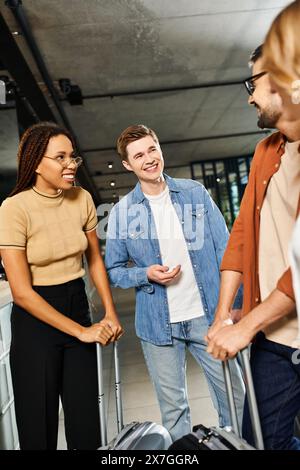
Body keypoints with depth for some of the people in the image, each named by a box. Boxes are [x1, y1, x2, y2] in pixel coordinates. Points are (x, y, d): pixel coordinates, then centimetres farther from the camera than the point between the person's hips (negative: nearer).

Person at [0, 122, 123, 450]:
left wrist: (110, 314, -1)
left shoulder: (82, 199, -3)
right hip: (35, 317, -4)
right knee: (39, 421, 11)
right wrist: (80, 331, -15)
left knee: (86, 419, 14)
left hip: (77, 306, 4)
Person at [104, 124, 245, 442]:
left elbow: (224, 249, 1)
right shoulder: (122, 212, -1)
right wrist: (146, 274, -15)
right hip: (159, 324, 0)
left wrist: (235, 302, -4)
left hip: (208, 316, 1)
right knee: (173, 409, 14)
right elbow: (113, 270, 4)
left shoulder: (195, 193, 1)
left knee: (234, 398, 12)